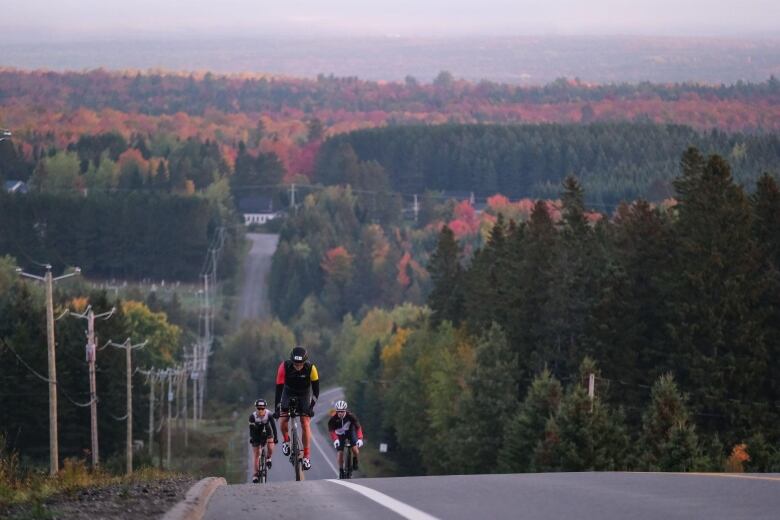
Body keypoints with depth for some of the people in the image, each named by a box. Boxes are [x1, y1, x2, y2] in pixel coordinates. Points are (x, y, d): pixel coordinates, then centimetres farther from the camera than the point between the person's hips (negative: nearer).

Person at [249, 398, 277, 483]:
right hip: (257, 435, 0)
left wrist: (275, 437, -36)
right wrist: (251, 438, -44)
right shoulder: (253, 416, -27)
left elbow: (273, 426, -27)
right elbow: (251, 428, -29)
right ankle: (256, 474, 8)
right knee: (256, 455, -2)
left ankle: (268, 458, 9)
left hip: (267, 433, 0)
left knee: (271, 448, -24)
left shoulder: (269, 415, -26)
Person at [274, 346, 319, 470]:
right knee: (283, 419, -17)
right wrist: (277, 407, -33)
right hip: (289, 393, 1)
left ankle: (306, 456, -7)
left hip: (304, 394, -1)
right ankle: (286, 440, 15)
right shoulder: (284, 367, -29)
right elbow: (279, 388, -28)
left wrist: (312, 404, -31)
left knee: (305, 423, -12)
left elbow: (316, 388, -21)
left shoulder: (310, 368, -29)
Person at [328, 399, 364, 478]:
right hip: (340, 434, 0)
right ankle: (341, 470, 9)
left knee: (355, 449, -19)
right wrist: (335, 440, -48)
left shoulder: (350, 416, -29)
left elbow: (358, 427, -29)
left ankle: (355, 460, 11)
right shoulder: (333, 418, -29)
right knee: (340, 452, -10)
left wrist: (360, 439, -42)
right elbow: (331, 430, -31)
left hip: (350, 431, 0)